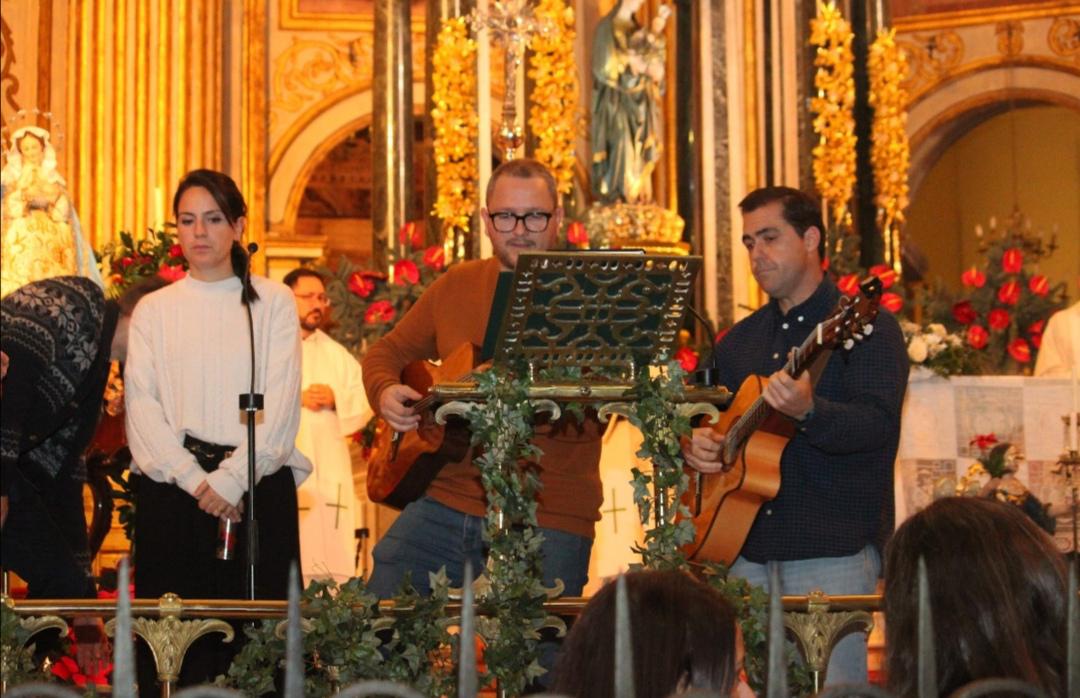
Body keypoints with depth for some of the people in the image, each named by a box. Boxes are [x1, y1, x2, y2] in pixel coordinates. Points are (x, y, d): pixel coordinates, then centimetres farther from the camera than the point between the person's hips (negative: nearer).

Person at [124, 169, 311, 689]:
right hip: (171, 488, 1)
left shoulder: (273, 302, 8)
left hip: (256, 488, -1)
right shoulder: (154, 309, 12)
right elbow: (141, 404, 2)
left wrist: (231, 479, -12)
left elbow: (281, 402, -1)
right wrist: (194, 479, -11)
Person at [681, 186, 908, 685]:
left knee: (829, 685, -8)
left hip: (833, 551, -6)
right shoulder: (739, 340, 18)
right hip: (746, 551, 6)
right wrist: (694, 442, 1)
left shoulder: (866, 326, -4)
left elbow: (877, 424, -17)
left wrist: (808, 411, -35)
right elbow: (704, 415, 25)